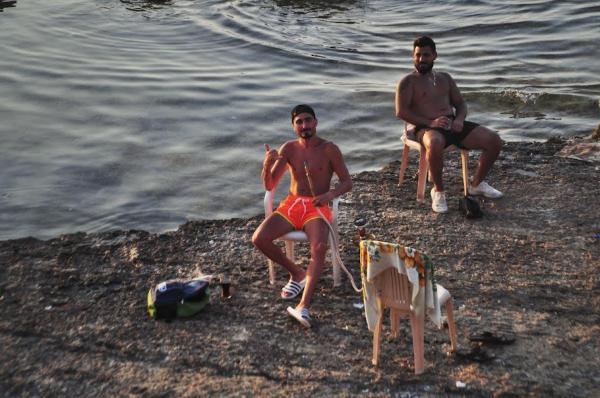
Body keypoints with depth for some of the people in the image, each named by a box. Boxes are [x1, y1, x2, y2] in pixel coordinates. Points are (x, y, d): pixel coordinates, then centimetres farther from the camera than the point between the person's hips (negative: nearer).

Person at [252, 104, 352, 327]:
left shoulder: (329, 149, -3)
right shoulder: (289, 149, 5)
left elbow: (347, 182, 1)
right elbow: (269, 186, 4)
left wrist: (330, 194, -21)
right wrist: (267, 164, -17)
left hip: (317, 207, -3)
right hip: (292, 204, 4)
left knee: (319, 247, -33)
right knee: (259, 239, -19)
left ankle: (304, 307, -39)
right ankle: (297, 273, 4)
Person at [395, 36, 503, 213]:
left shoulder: (445, 78, 21)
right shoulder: (407, 82, 2)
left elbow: (460, 103, 22)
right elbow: (401, 112, -11)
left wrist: (459, 119, -3)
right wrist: (430, 122, -21)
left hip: (453, 125, 6)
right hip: (427, 128, -6)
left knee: (494, 140, -9)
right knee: (435, 144, -43)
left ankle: (477, 183, 13)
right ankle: (438, 190, -20)